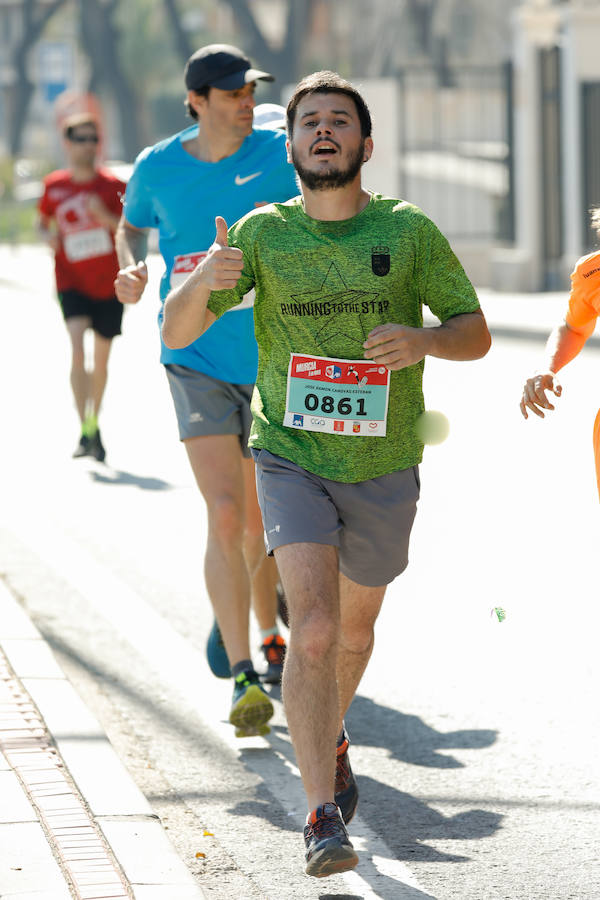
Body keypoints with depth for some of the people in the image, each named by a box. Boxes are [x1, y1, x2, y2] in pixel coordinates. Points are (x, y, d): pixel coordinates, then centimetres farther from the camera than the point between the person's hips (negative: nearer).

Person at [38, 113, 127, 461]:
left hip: (108, 285, 1)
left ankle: (94, 423, 32)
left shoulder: (113, 185, -4)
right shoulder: (54, 186, 2)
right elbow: (43, 221, 17)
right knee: (77, 349, -21)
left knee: (101, 360, 10)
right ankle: (86, 431, -21)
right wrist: (49, 236, -6)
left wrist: (106, 217, -24)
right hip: (72, 282, -1)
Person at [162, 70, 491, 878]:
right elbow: (176, 332, -3)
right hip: (292, 457, -2)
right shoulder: (263, 234, -3)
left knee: (354, 631, 20)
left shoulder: (408, 232, -4)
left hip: (384, 469, 2)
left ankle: (329, 738, 52)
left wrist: (424, 340, -22)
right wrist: (204, 282, -26)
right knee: (313, 629, -20)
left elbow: (476, 333, 1)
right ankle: (323, 817, -21)